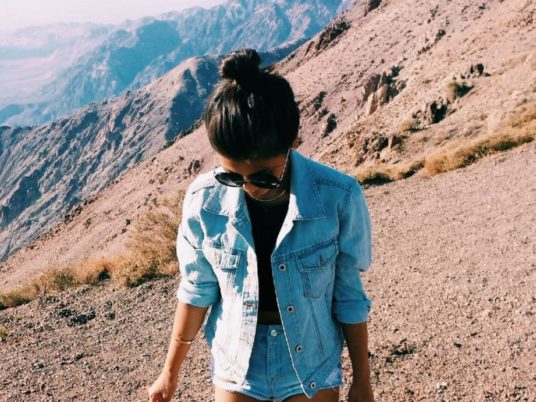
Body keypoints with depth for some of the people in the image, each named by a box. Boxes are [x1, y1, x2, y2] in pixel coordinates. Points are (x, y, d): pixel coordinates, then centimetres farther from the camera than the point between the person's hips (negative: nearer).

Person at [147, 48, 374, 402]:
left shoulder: (338, 198, -22)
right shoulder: (204, 200, -18)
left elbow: (349, 296, -9)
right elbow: (197, 291, -3)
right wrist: (171, 373, 7)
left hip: (312, 372, 0)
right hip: (236, 372, 1)